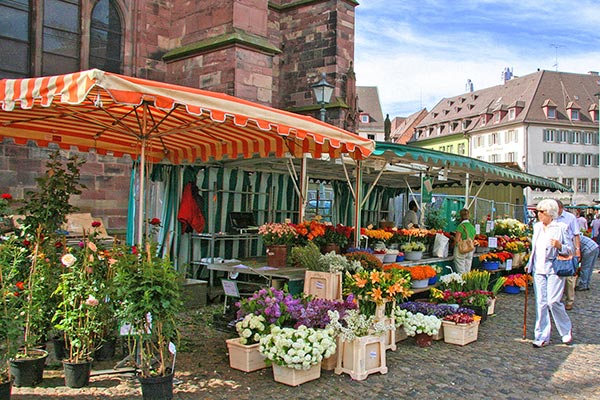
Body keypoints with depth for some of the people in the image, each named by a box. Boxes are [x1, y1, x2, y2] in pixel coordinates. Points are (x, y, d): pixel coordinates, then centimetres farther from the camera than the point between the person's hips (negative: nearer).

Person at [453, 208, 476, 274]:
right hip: (470, 251, 6)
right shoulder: (472, 227, 7)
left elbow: (457, 240, -15)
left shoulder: (461, 226, -12)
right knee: (467, 271, 12)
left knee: (461, 272, -2)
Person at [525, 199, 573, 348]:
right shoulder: (537, 227, 13)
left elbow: (570, 250, -4)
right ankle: (542, 337, 8)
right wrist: (529, 264, 19)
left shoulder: (560, 227, -5)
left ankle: (566, 330, 17)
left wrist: (559, 246, -23)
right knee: (540, 303, 2)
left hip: (554, 269, -5)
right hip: (538, 269, 5)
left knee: (553, 301, -9)